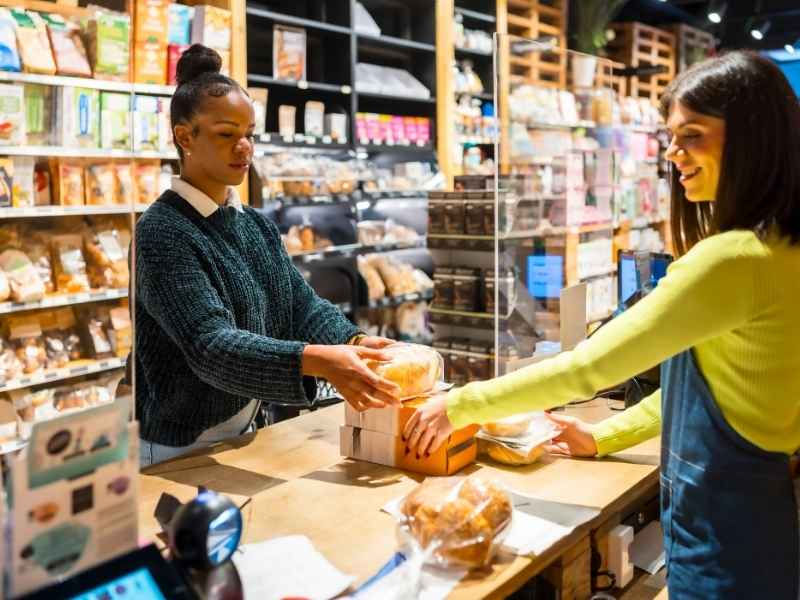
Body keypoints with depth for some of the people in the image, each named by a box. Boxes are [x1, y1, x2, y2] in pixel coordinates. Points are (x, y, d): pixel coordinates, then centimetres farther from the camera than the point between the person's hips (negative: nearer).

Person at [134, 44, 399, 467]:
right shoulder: (162, 232, -18)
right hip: (175, 449, -6)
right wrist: (318, 360, -42)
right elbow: (210, 345, -29)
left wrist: (354, 343, -22)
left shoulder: (257, 226, 6)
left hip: (241, 434, 7)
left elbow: (302, 305, -1)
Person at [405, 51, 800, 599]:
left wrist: (460, 406, -13)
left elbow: (589, 367, -23)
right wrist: (604, 437, 13)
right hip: (751, 505, 9)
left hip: (728, 523, -9)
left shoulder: (737, 258, -26)